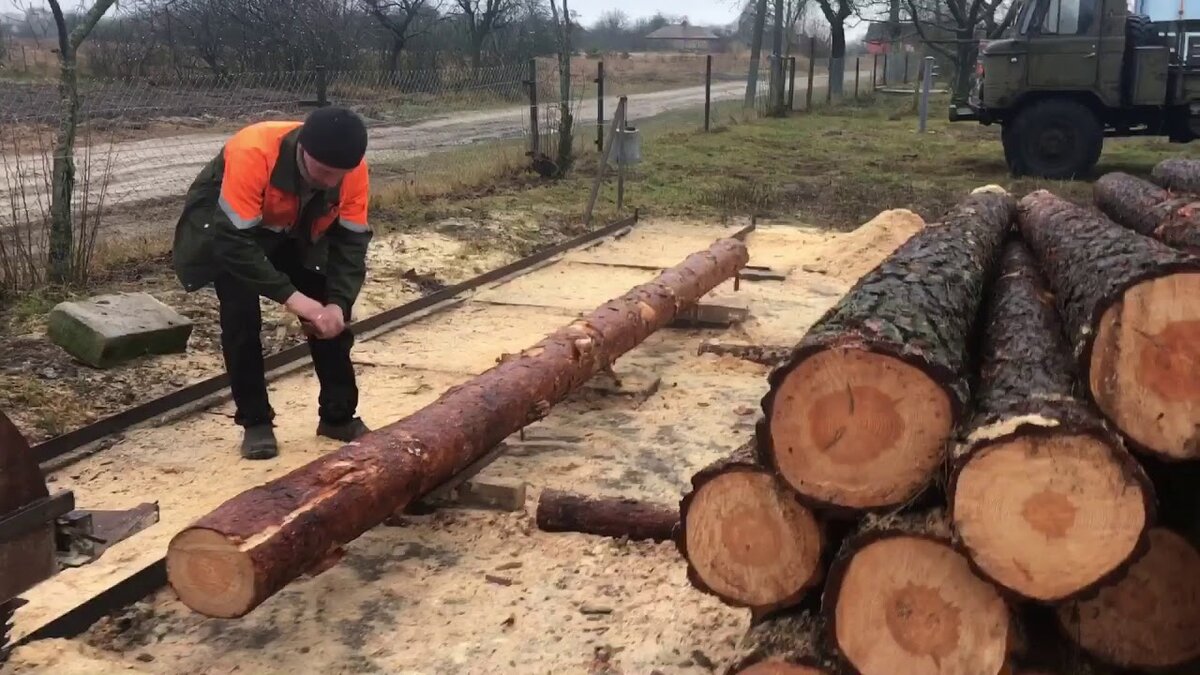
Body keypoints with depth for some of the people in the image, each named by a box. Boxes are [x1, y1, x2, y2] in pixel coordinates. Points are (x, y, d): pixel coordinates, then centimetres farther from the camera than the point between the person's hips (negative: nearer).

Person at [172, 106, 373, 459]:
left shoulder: (351, 167, -27)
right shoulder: (253, 153, -41)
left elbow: (351, 240, -20)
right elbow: (233, 240, -40)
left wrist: (338, 302, -33)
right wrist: (289, 295, -43)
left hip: (295, 232, 4)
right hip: (224, 228, -4)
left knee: (329, 316, -3)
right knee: (241, 317, -18)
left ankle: (339, 415, 10)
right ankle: (255, 422, -2)